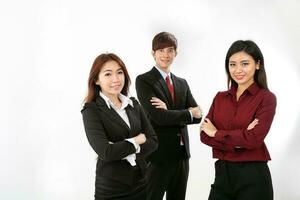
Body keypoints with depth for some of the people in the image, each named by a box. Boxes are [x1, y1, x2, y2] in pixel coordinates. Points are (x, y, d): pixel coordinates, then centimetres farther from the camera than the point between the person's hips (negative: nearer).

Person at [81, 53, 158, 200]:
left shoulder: (133, 104, 6)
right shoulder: (91, 110, -11)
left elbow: (153, 141, 0)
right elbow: (106, 152, -22)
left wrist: (125, 152, -15)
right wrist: (136, 140, -9)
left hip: (141, 182, 5)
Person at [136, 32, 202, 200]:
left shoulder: (182, 83, 14)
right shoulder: (144, 80, -5)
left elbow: (197, 114, 1)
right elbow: (158, 116, -17)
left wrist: (170, 113, -14)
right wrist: (189, 113, -7)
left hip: (181, 154, 6)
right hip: (157, 154, -6)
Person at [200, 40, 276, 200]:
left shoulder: (266, 98, -6)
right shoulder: (220, 97, 9)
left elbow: (254, 139, -18)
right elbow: (205, 135, -1)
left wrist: (217, 133, -6)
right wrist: (237, 142, -15)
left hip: (253, 177, -4)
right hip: (222, 174, 4)